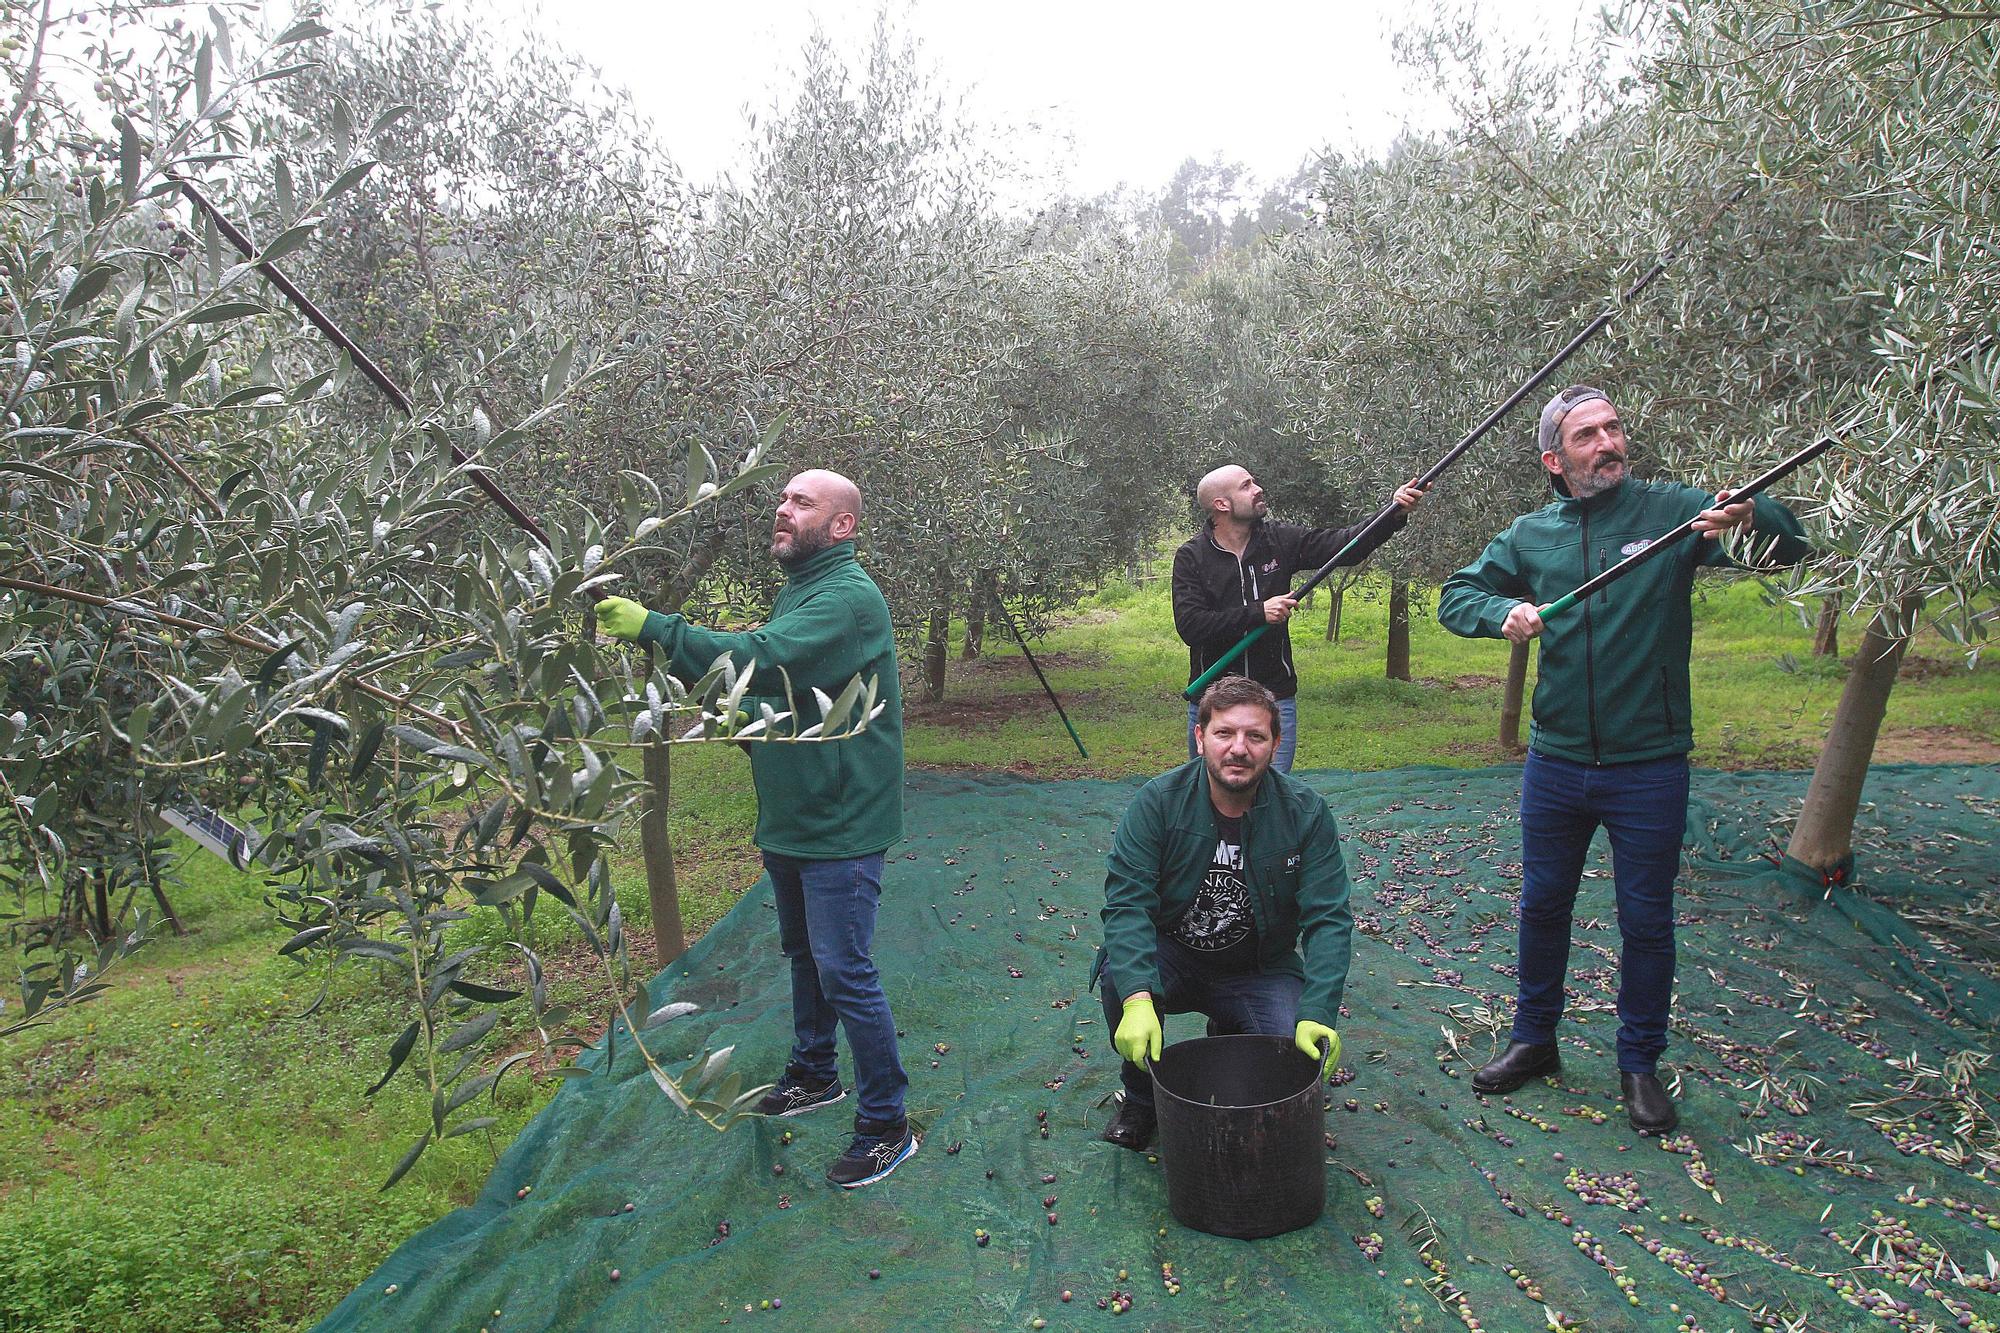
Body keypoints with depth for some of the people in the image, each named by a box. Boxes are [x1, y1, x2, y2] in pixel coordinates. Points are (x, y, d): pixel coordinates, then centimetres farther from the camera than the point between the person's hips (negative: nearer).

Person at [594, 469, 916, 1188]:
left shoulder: (848, 597, -21)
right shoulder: (798, 590, 12)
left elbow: (763, 660, -34)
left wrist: (652, 627, -32)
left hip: (840, 827, -10)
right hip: (788, 820, 10)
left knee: (844, 971, -5)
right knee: (803, 953, 23)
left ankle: (887, 1126, 8)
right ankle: (815, 1074, 42)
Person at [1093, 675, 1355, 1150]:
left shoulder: (1306, 813, -14)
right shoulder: (1159, 800, -17)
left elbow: (1328, 919, -17)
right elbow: (1126, 901, -26)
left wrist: (1317, 1015, -32)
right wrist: (1138, 999, -42)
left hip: (1261, 970, 1)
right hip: (1172, 959, -1)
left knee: (1302, 1050, -25)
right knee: (1118, 967, -32)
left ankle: (1230, 1038, 15)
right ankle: (1141, 1093, -1)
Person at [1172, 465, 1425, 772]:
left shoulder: (1280, 540, 3)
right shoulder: (1191, 556, -5)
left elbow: (1345, 544, -2)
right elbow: (1188, 625, -16)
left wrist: (1395, 514, -16)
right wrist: (1258, 612, -19)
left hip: (1275, 698, 2)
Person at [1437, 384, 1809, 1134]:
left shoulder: (1671, 509, -6)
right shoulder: (1530, 535, 2)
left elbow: (1791, 545, -10)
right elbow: (1456, 596, 6)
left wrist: (1750, 519, -34)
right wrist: (1505, 611, -17)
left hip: (1649, 767, -2)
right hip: (1556, 760, 3)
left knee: (1646, 919, 8)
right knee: (1543, 904, 15)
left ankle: (1640, 1064, 27)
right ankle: (1534, 1041, 34)